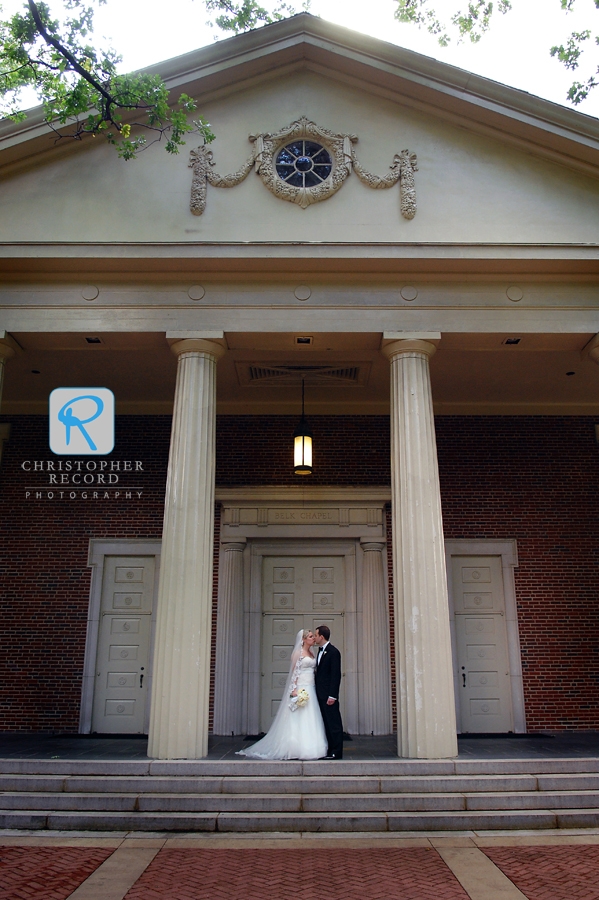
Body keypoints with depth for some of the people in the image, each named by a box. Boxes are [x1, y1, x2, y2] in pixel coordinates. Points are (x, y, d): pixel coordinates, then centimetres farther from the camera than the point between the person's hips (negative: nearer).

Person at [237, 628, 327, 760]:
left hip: (311, 689, 7)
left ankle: (310, 748, 10)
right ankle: (298, 750, -2)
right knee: (299, 719, -6)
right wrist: (295, 689, -19)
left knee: (310, 719, 6)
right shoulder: (298, 653, -5)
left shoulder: (311, 653, 17)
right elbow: (294, 672, -10)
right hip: (301, 689, -7)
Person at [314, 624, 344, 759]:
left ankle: (336, 752, 3)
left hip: (329, 694, -9)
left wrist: (332, 695, -19)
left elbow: (336, 675, -16)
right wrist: (318, 692, 14)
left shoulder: (333, 652, -12)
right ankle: (329, 750, 19)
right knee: (326, 723, 13)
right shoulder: (321, 651, 15)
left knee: (333, 723, -3)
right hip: (321, 695, 9)